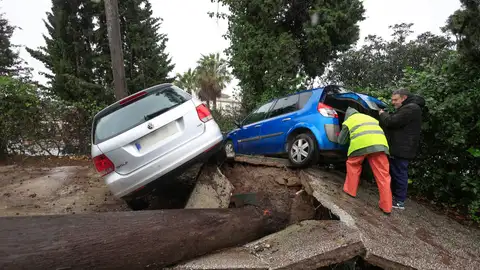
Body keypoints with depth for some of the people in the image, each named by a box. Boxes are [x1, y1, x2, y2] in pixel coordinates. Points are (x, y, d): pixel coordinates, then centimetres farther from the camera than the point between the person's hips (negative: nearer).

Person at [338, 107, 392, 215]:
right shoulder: (369, 117, 40)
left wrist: (349, 137, 51)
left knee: (353, 165, 23)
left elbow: (341, 141, 31)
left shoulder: (348, 121, 27)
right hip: (380, 143, 3)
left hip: (361, 143, -3)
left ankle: (350, 190, 27)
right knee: (383, 175, 5)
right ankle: (386, 206, 7)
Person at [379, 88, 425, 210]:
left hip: (402, 149, -11)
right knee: (395, 173, 16)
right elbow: (394, 122, 23)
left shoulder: (411, 108, -15)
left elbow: (392, 122, -20)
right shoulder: (406, 108, 22)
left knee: (400, 174, -4)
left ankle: (399, 201, 3)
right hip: (398, 148, 11)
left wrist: (382, 114, -2)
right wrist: (384, 115, 6)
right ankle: (394, 195, 26)